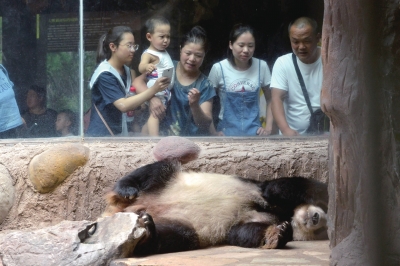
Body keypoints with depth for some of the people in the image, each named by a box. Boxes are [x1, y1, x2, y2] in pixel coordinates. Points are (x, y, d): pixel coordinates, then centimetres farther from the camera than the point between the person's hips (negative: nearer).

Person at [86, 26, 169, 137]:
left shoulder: (126, 71, 8)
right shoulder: (104, 75, -18)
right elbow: (123, 105, -27)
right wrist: (153, 89, -30)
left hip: (120, 134, 8)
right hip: (102, 136, -8)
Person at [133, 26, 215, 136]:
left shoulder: (204, 85, 0)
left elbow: (206, 125, -4)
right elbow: (138, 81, -2)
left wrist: (195, 106, -23)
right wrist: (152, 98, -20)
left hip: (191, 140, -2)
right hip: (161, 135, 2)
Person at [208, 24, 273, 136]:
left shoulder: (261, 66, 0)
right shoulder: (219, 68, -6)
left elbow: (270, 99, 11)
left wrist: (268, 127, 1)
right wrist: (213, 132, -4)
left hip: (254, 131, 1)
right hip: (227, 132, -1)